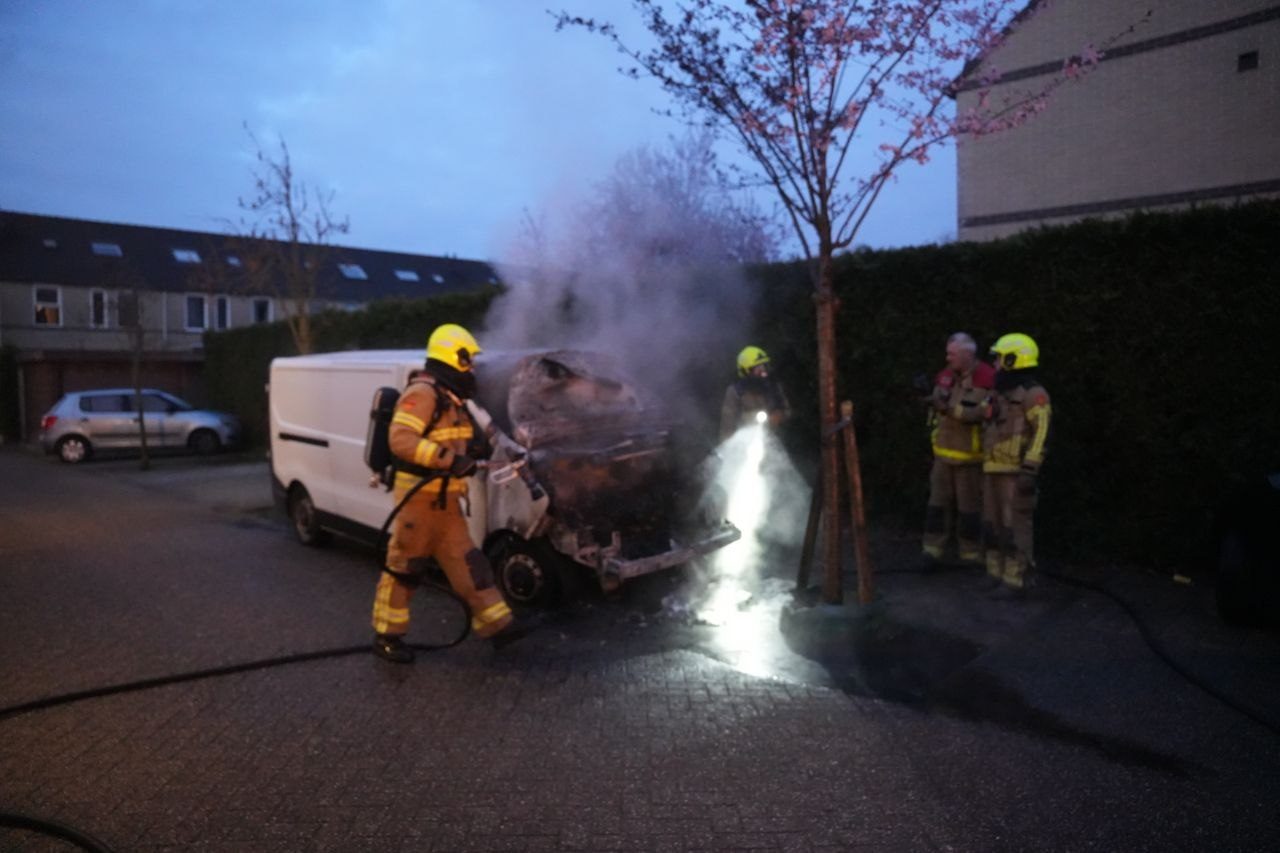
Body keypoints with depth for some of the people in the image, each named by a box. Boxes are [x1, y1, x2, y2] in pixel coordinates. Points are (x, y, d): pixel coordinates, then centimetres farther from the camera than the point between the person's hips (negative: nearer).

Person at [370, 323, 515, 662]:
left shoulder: (451, 398, 16)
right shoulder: (423, 393, -15)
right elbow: (400, 439, -26)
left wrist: (477, 445, 8)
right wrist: (448, 458, -31)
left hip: (445, 498, 9)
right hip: (420, 494, -9)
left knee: (465, 562, 9)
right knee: (405, 565, 1)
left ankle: (496, 624, 13)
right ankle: (386, 635, 14)